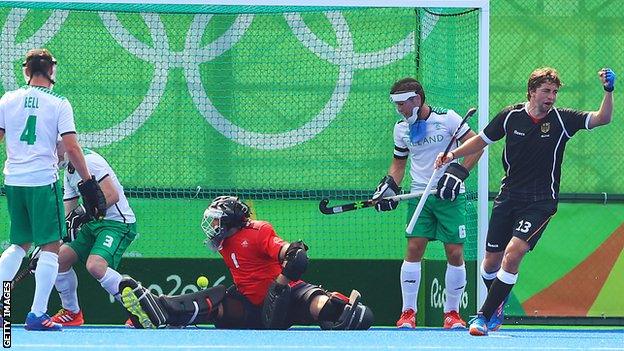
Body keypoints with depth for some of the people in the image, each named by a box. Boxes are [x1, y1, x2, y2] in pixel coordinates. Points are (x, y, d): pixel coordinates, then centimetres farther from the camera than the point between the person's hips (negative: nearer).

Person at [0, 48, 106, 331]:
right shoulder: (58, 104, -5)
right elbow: (71, 149, -10)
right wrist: (88, 183, -4)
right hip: (43, 180, -5)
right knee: (51, 246, 0)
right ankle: (37, 314, -8)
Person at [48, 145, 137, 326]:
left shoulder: (89, 160, -16)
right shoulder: (69, 171, 16)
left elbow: (113, 195, -24)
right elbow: (68, 210, 18)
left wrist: (85, 214, -25)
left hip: (118, 224, -10)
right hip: (94, 223, 10)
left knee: (95, 266, -29)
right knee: (61, 256, 3)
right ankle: (71, 312, 19)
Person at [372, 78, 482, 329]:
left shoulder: (447, 118, -7)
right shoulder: (402, 128, 8)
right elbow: (399, 161, 21)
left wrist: (458, 173, -14)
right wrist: (389, 185, 4)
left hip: (450, 196, -3)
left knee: (455, 252, -5)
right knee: (414, 249, -9)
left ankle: (452, 312, 9)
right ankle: (408, 312, -4)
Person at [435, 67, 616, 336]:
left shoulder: (562, 119, -6)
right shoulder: (511, 117, -1)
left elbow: (602, 119, -16)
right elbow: (482, 140, 13)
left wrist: (608, 91, -31)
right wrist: (453, 154, 2)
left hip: (540, 203, -3)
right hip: (509, 197, 3)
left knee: (513, 252, -22)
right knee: (492, 261, 6)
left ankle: (485, 316, -14)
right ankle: (497, 307, 36)